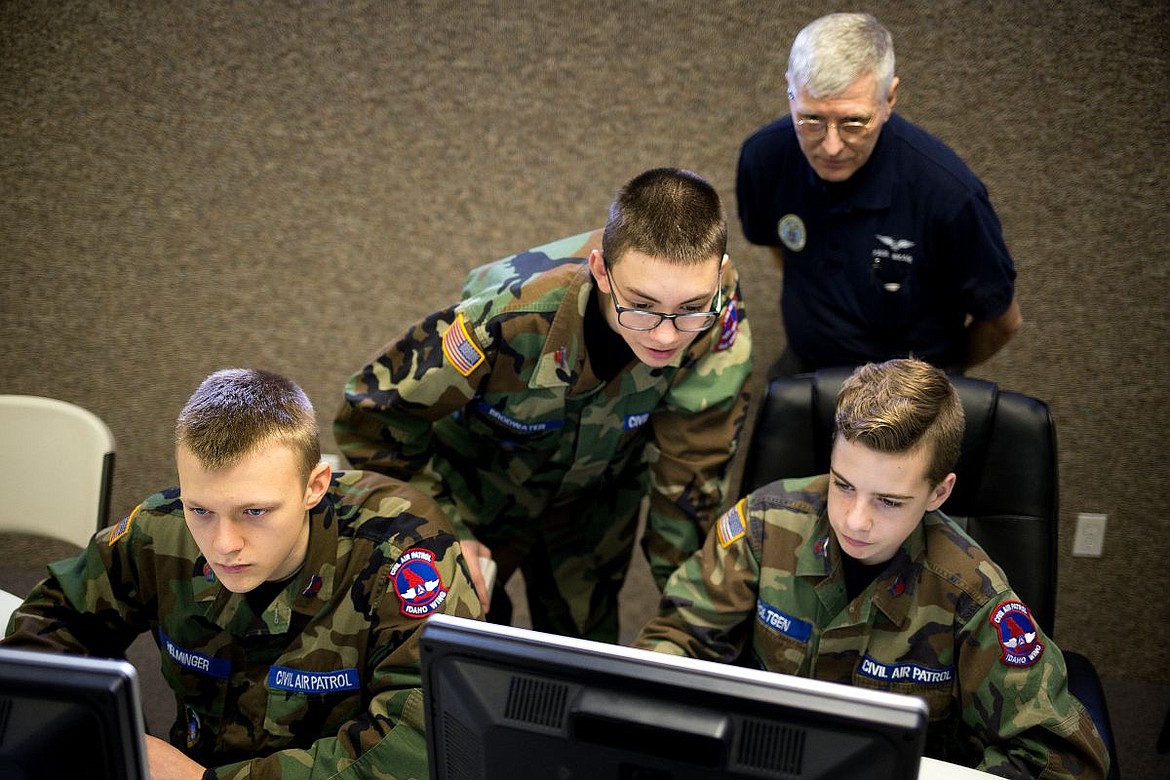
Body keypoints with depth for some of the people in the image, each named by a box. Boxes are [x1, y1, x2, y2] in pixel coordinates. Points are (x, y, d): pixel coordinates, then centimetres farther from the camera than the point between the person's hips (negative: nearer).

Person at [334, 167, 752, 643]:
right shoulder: (513, 323, -42)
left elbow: (692, 465, -17)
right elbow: (370, 418, -25)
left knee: (586, 643, 18)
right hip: (472, 490, -2)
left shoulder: (719, 323, -34)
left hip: (597, 495, 2)